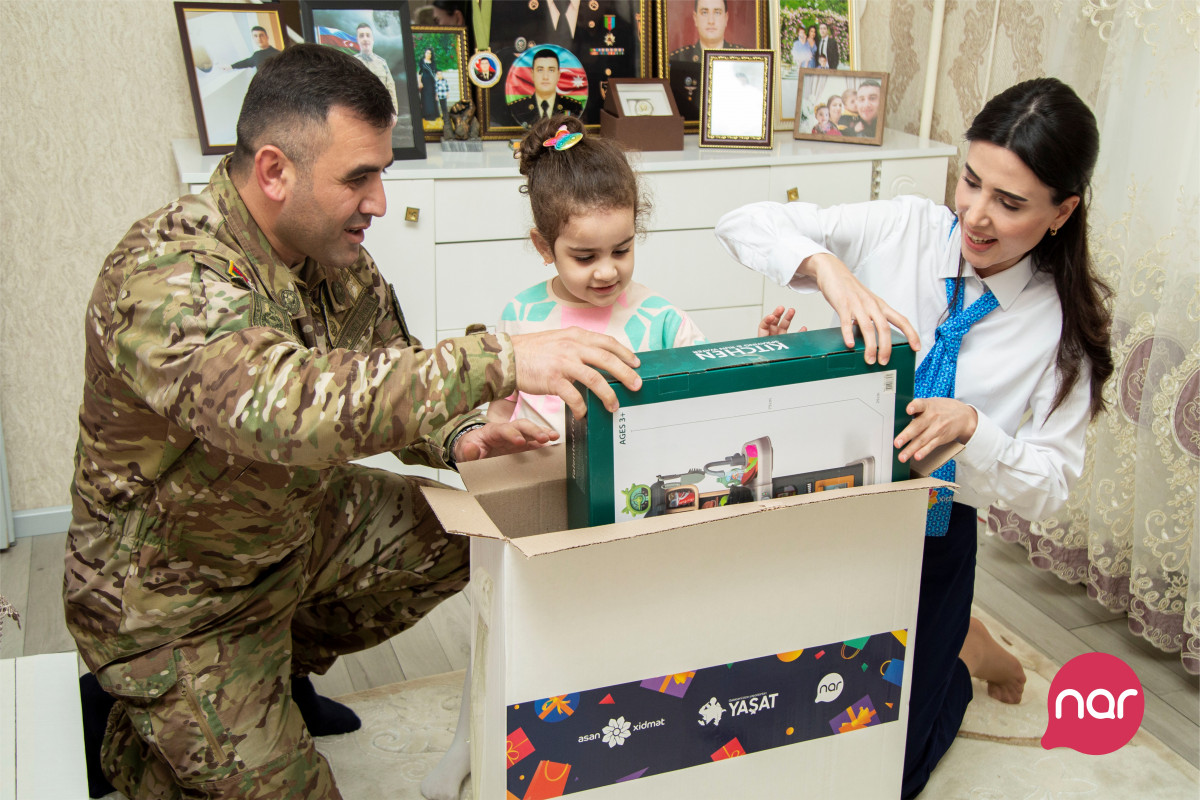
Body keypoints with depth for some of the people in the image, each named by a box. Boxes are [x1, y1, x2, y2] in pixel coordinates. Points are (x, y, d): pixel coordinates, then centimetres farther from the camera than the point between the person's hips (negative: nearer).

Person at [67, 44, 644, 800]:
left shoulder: (334, 251, -7)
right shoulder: (166, 277, -33)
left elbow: (385, 383, 1)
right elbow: (279, 405, -51)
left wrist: (457, 438, -21)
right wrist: (500, 360, -54)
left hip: (298, 525, 8)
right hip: (175, 592, -7)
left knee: (459, 532, 4)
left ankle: (281, 667, 21)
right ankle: (120, 725, 20)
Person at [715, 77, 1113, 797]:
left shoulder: (1066, 324, -10)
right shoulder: (903, 230, -10)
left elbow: (1050, 487, -10)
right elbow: (743, 223, -14)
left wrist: (972, 427, -29)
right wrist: (827, 268, -32)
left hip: (933, 533, -1)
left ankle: (958, 653, 32)